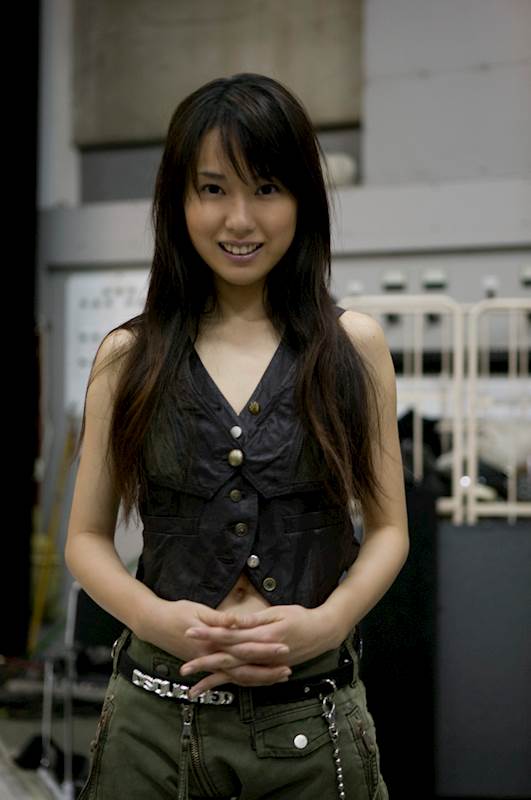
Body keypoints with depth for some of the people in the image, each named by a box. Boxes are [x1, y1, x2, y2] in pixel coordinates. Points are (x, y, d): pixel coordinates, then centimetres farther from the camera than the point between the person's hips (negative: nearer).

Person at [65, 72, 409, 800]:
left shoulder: (354, 345, 1)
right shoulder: (128, 356, 2)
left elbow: (388, 529, 3)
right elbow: (87, 538, 5)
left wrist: (324, 623, -14)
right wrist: (158, 617, -14)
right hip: (157, 718, 0)